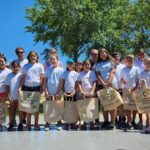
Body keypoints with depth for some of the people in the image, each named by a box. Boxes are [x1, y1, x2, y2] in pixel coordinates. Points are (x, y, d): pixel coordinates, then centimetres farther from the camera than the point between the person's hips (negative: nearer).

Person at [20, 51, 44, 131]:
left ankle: (36, 124, 10)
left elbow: (42, 78, 3)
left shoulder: (39, 66, 6)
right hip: (27, 87, 2)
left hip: (36, 87, -1)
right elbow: (23, 78, 11)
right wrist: (21, 88, 5)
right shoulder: (26, 66, 11)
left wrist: (41, 88, -5)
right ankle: (28, 124, 10)